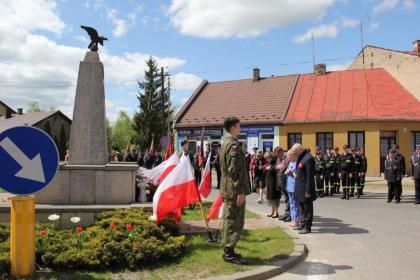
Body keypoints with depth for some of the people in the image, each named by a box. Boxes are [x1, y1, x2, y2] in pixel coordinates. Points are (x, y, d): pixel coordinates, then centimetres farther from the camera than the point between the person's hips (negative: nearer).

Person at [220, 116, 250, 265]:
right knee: (235, 221, -4)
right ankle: (229, 252, 2)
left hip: (226, 189, 10)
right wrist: (240, 191, -20)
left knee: (228, 219, 14)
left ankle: (228, 250, 23)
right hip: (234, 190, -10)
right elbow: (235, 170, -21)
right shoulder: (234, 145, -17)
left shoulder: (225, 144, 15)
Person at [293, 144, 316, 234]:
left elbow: (310, 176, -21)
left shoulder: (308, 158, -20)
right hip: (300, 187, 10)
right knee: (302, 207, 19)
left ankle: (307, 227, 9)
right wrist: (295, 172, 1)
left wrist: (308, 191, -21)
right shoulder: (300, 157, 11)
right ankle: (303, 224, 30)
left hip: (305, 188, -10)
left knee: (307, 208, 1)